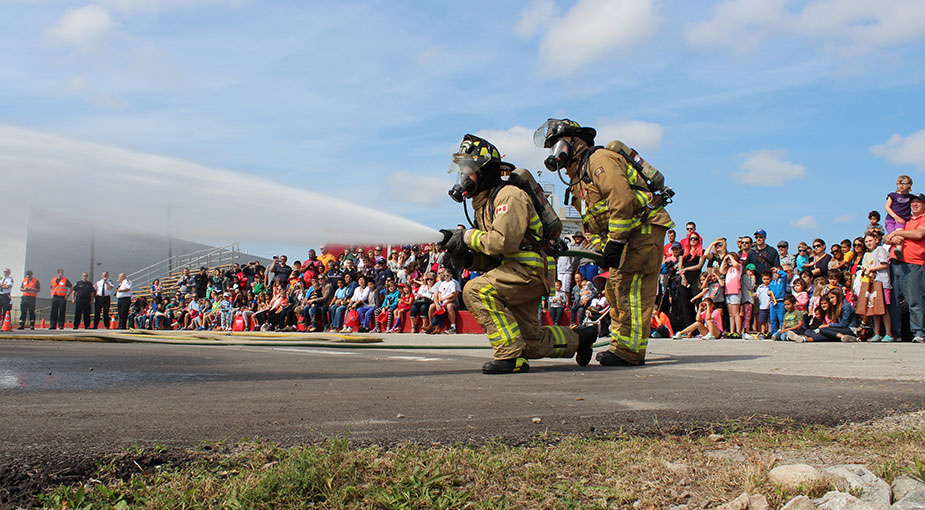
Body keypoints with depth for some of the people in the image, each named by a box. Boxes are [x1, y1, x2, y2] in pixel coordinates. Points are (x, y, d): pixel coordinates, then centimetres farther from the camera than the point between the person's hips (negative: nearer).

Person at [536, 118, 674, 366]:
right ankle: (620, 345, 16)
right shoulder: (579, 175, 22)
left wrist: (615, 242, -24)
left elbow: (622, 200, -22)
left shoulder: (599, 159, -10)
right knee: (616, 288, 10)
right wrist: (603, 246, 6)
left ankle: (630, 350, -13)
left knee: (629, 285, -14)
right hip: (633, 233, 11)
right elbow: (593, 221, 21)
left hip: (644, 226, -11)